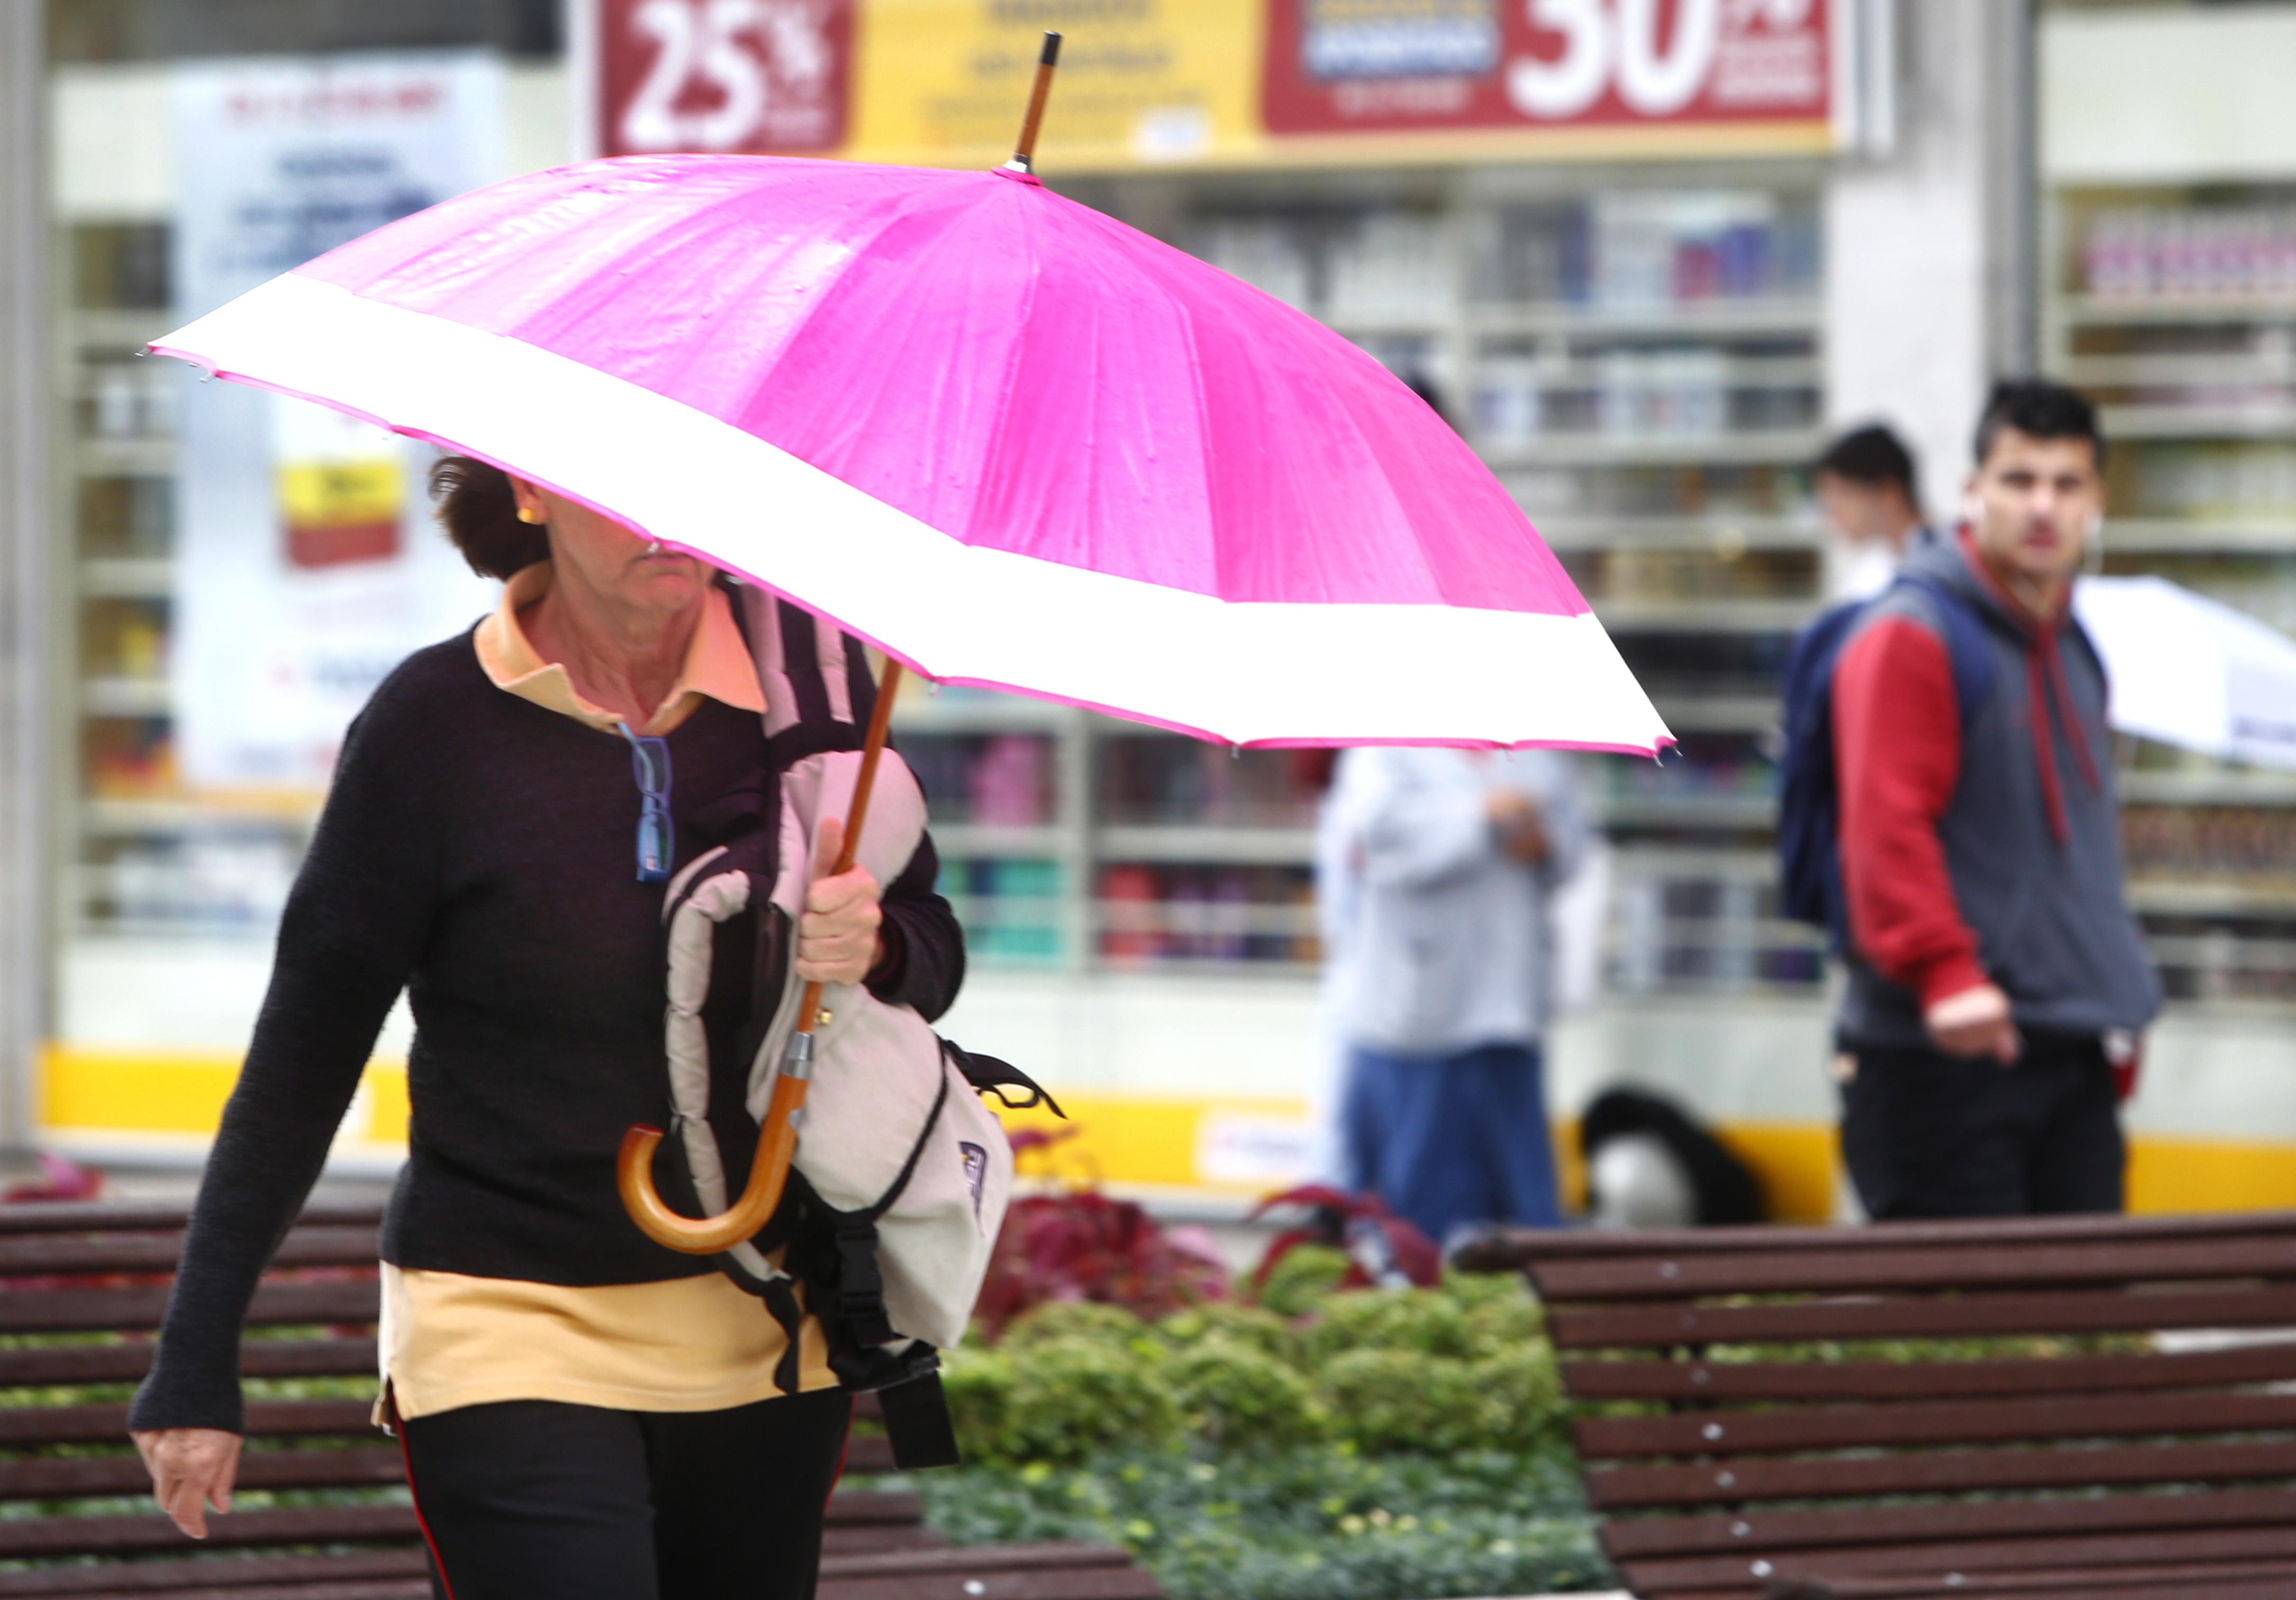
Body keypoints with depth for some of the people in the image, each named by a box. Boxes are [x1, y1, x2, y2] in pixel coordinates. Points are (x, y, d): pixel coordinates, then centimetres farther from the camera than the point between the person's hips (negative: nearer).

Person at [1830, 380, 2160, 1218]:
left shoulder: (2071, 648, 18)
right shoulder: (1910, 638, -9)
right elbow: (1885, 827, -20)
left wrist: (2118, 1007, 23)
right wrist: (1945, 974, -31)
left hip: (2073, 1055, 8)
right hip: (1945, 1057, -8)